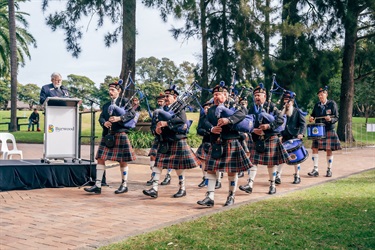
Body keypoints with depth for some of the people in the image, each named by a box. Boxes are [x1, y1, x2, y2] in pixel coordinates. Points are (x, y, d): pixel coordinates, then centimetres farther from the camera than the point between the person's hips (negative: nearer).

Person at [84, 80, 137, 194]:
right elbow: (101, 117, 10)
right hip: (107, 135, 5)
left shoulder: (124, 101, 1)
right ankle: (98, 186, 2)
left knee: (122, 161, 3)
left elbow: (132, 113, -10)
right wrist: (104, 123, -12)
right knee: (100, 159, -1)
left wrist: (119, 118, -21)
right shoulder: (106, 105, 18)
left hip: (120, 135, -5)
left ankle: (124, 185, 16)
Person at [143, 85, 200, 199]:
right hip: (164, 142, 6)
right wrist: (157, 128, -11)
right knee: (157, 164, -2)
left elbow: (182, 120, -22)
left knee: (179, 166, 3)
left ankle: (182, 189, 17)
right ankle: (154, 189, -2)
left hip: (177, 141, -6)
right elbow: (157, 122, 13)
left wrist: (166, 123, -29)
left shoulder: (179, 109, -4)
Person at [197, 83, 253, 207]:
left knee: (232, 171, 3)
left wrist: (229, 120, -32)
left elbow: (243, 112, -18)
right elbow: (206, 122, 3)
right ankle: (210, 197, 3)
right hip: (215, 144, 4)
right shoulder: (211, 110, 16)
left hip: (231, 143, -4)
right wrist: (211, 128, -20)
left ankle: (231, 196, 19)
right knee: (210, 169, 0)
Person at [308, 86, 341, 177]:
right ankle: (315, 170, -1)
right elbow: (313, 114, 21)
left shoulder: (332, 104, -3)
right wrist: (311, 118, -2)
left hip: (329, 131, -4)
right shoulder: (317, 105, 9)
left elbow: (336, 118, -5)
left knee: (329, 150, 1)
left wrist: (330, 119, -27)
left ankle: (329, 170, 12)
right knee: (314, 148, -4)